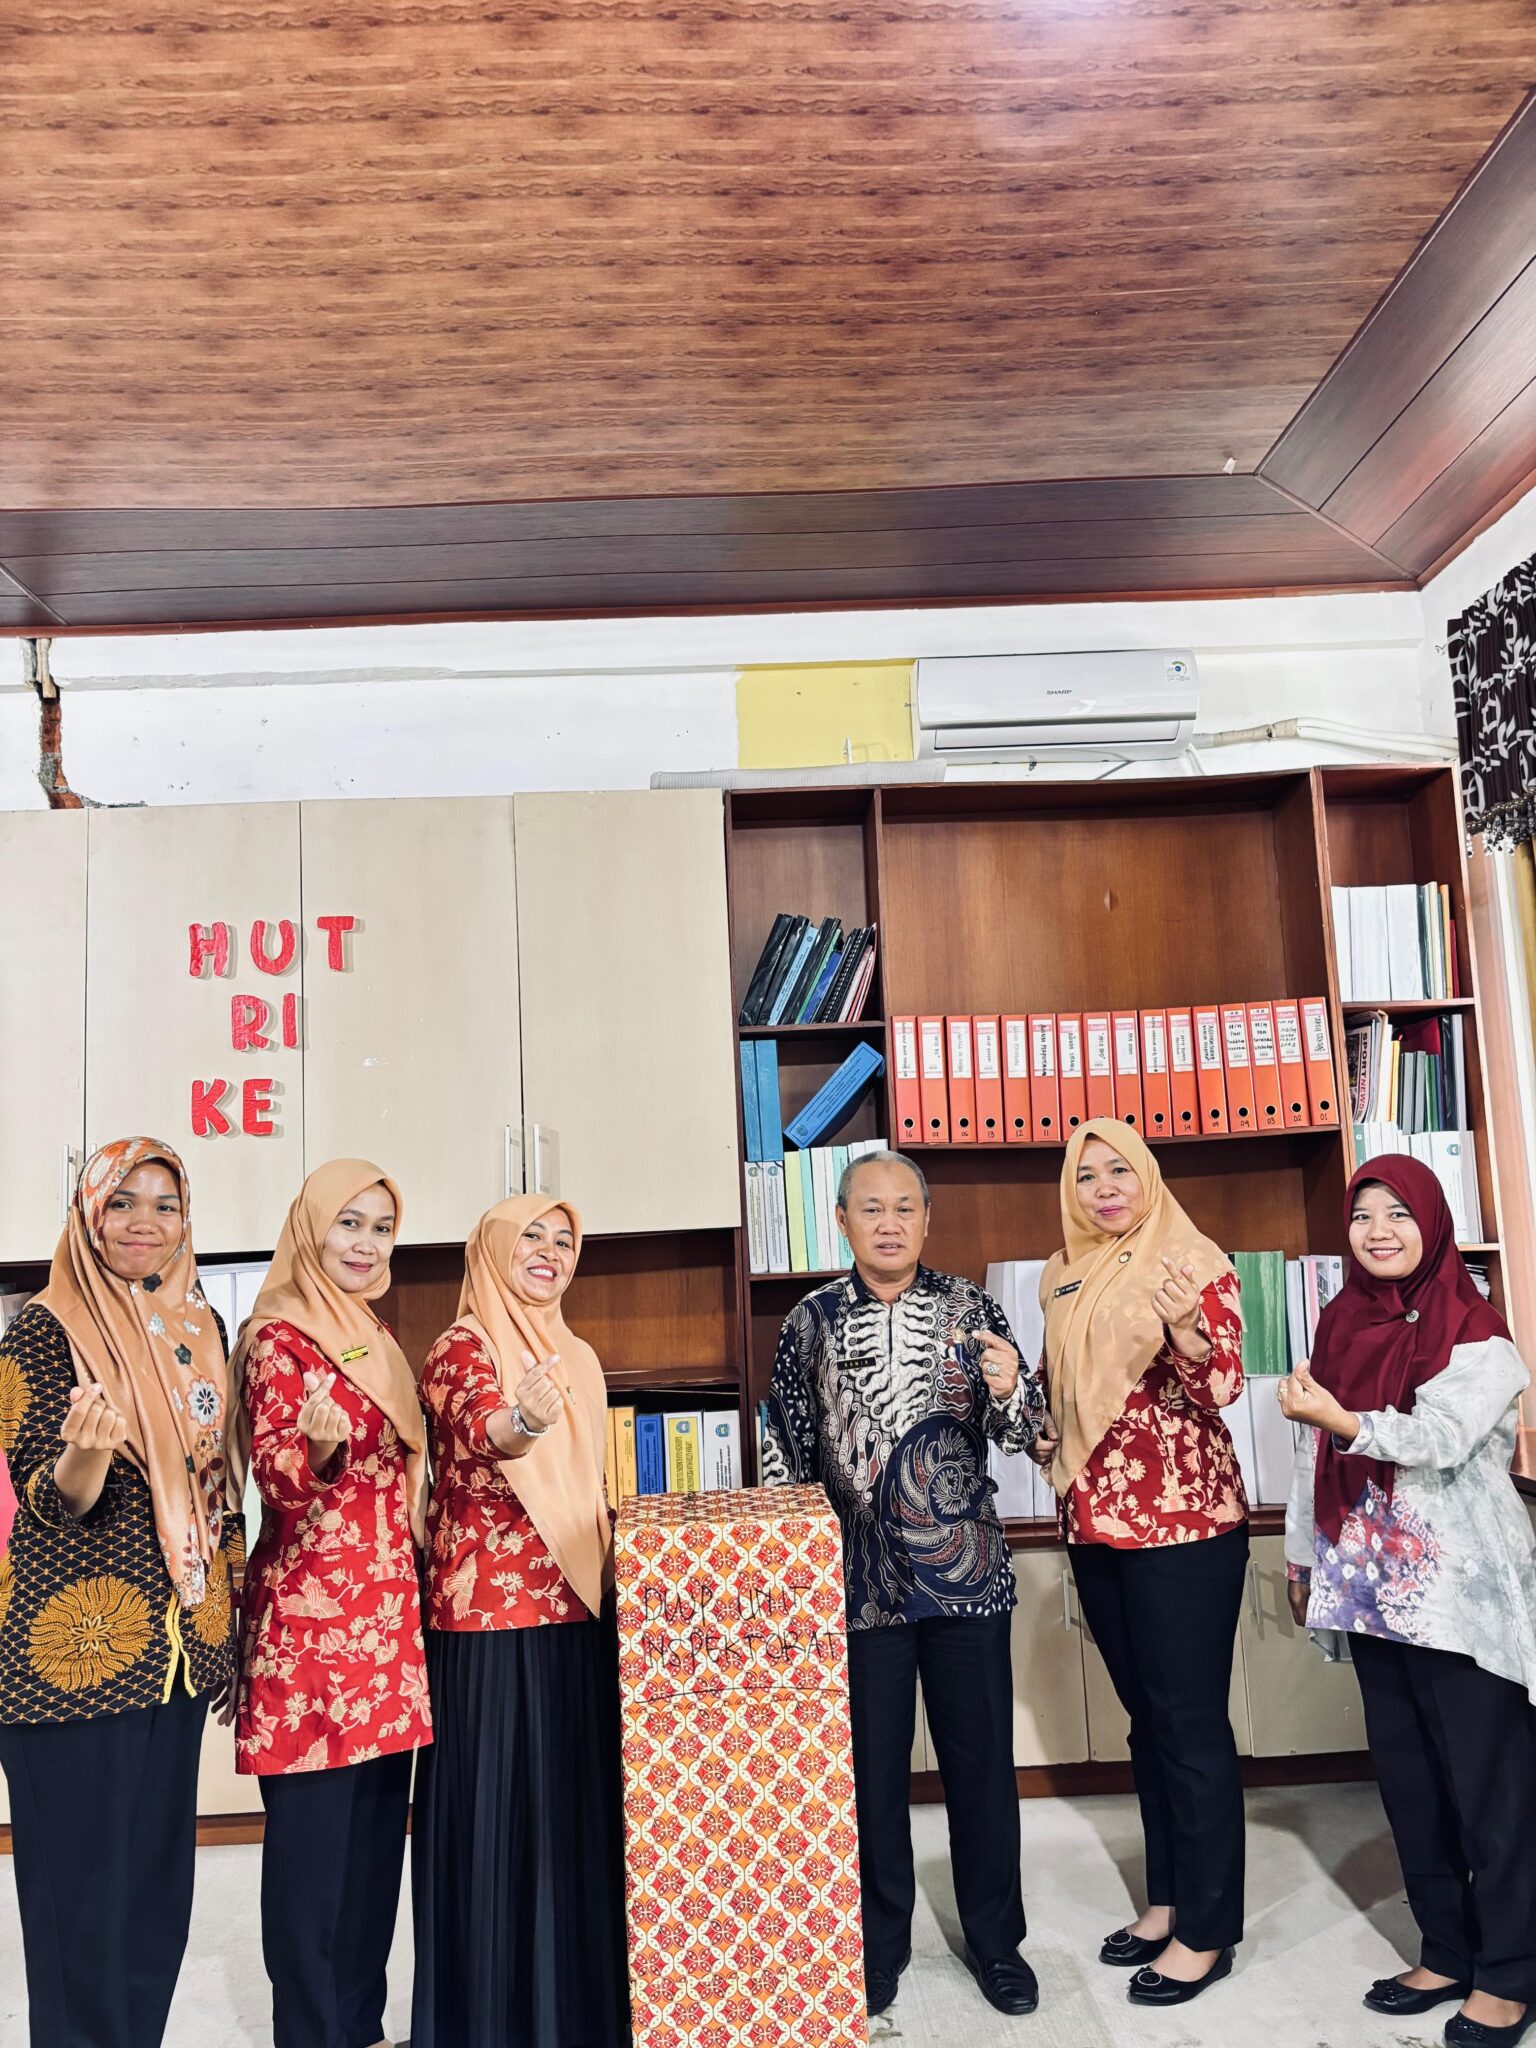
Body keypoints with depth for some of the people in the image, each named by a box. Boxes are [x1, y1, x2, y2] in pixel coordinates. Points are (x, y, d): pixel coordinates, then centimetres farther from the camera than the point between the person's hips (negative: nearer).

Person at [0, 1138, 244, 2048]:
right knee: (84, 1894, 5)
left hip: (179, 1641, 6)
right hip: (75, 1650, -6)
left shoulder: (202, 1325, 6)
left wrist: (230, 1621, 14)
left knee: (161, 1879, 16)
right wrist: (87, 1451, -36)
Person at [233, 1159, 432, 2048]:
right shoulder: (279, 1338, -12)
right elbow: (279, 1484, -17)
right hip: (312, 1614, -8)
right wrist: (317, 1447, -37)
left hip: (387, 1609, 8)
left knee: (378, 1829, 15)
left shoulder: (377, 1337, 12)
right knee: (314, 1837, 2)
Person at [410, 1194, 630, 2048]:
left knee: (581, 1800, 14)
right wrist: (522, 1424, -52)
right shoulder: (462, 1349, -10)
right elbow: (482, 1434, -32)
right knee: (499, 1804, 1)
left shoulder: (577, 1358, 11)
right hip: (493, 1612, -7)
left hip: (579, 1606, 7)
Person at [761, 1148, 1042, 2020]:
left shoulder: (969, 1307, -2)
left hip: (966, 1572, 0)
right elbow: (784, 1456, 6)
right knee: (871, 1765, 12)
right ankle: (879, 1940, 33)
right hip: (858, 1581, 0)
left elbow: (1022, 1433, -4)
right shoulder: (809, 1321, 0)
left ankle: (996, 1938, 32)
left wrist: (1010, 1391, -27)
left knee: (982, 1759, 12)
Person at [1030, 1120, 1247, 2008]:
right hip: (1097, 1520, 7)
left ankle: (1207, 1930, 16)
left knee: (1191, 1720, 2)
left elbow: (1223, 1386, -15)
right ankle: (1168, 1899, 31)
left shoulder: (1196, 1261, -8)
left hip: (1185, 1518, -6)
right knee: (1146, 1714, 17)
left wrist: (1186, 1330, -33)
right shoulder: (1065, 1277, 10)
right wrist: (1043, 1433, 5)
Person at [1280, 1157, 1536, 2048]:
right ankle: (1447, 1951, 26)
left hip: (1463, 1590, -6)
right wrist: (1302, 1557, 18)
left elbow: (1442, 1436, -22)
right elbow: (1312, 1456, 15)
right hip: (1374, 1587, 6)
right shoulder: (1341, 1326, 10)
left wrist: (1339, 1417, -31)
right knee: (1407, 1775, 12)